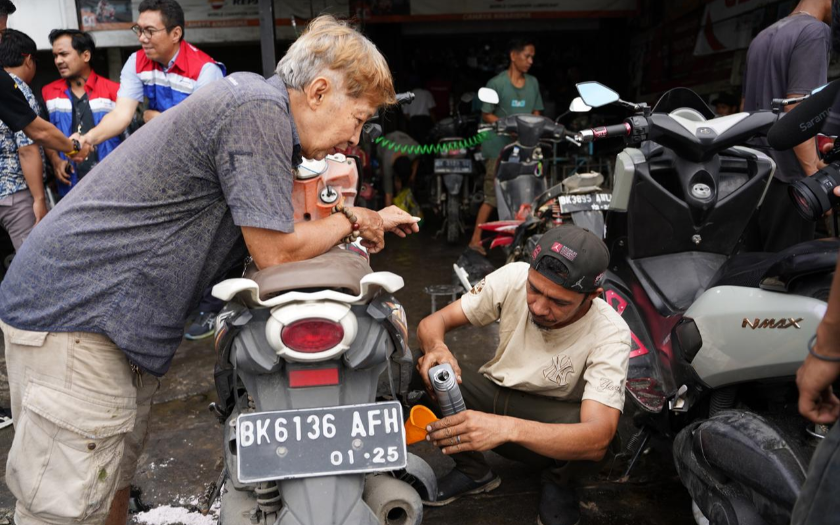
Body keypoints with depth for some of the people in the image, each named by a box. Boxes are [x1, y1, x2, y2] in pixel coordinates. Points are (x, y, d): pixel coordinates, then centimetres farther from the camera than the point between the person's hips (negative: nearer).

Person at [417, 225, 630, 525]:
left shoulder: (610, 334, -27)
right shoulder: (514, 278, -20)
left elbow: (598, 437, -38)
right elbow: (433, 322, -15)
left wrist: (506, 427, -55)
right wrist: (436, 348, -42)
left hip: (552, 424, -2)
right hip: (495, 394, 3)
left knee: (592, 438, -36)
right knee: (420, 372, -24)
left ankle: (558, 483, 3)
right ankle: (473, 471, 2)